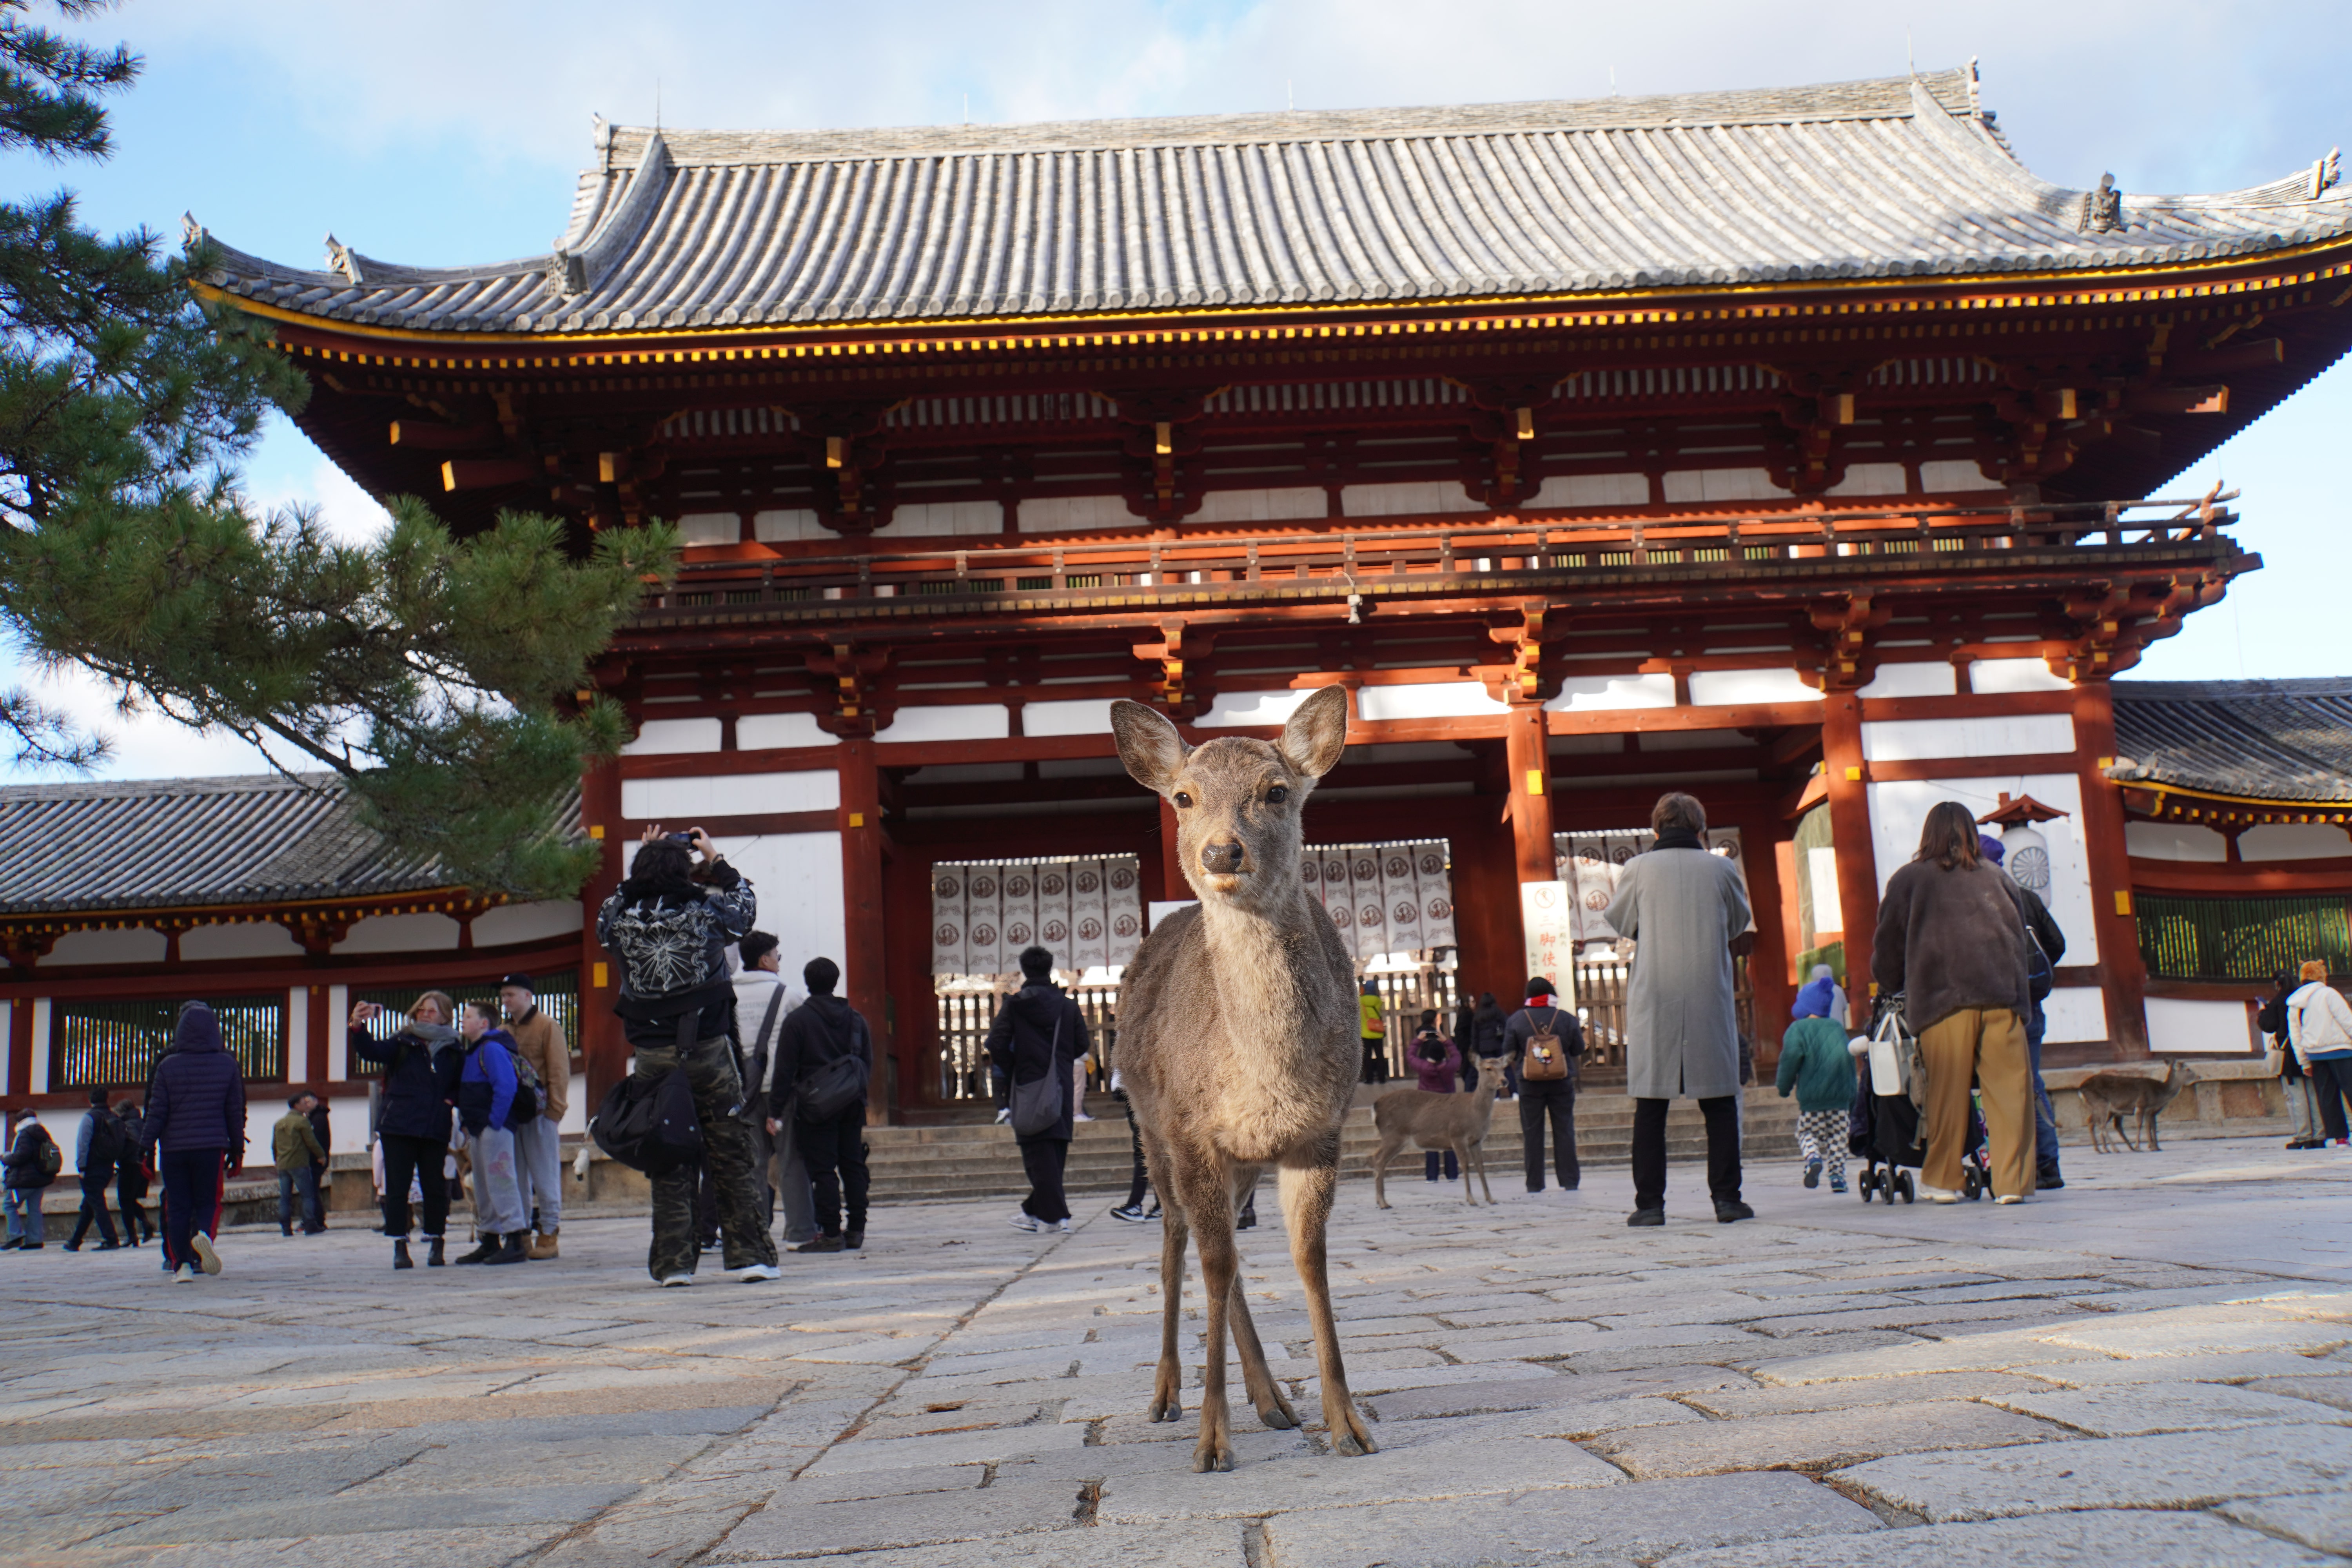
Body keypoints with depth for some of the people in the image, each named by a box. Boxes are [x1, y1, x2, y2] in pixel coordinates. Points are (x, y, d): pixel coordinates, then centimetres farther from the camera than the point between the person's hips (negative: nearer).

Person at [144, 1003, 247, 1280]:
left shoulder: (166, 1066, -1)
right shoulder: (227, 1065, 1)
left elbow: (156, 1112, -2)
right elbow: (236, 1112, 4)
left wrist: (148, 1149, 4)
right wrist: (237, 1150, 11)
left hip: (173, 1150, 0)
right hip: (212, 1145, 0)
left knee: (177, 1206, 8)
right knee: (208, 1202, 10)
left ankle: (181, 1262, 1)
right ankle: (204, 1234, -21)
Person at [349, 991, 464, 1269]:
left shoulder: (453, 1050, 9)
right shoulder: (403, 1043, 5)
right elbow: (371, 1051, -11)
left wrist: (451, 1099, -3)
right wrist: (358, 1027, -29)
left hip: (435, 1129, 1)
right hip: (398, 1127, -1)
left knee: (435, 1187, 3)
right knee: (397, 1187, -1)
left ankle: (436, 1244, 13)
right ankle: (400, 1246, 3)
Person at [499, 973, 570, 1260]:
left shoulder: (547, 1027, 0)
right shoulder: (504, 1032, 17)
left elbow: (559, 1071, -6)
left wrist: (554, 1110, -13)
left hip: (539, 1114, -6)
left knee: (545, 1176, -3)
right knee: (517, 1177, 7)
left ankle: (549, 1234, 2)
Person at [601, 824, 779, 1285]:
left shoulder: (620, 920, -4)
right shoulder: (704, 911, -8)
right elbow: (745, 905, 13)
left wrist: (642, 861, 23)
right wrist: (716, 862, 23)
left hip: (654, 1060, 2)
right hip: (708, 1052, -2)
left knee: (668, 1165, 8)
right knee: (732, 1158, 5)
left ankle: (674, 1263, 8)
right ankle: (750, 1255, 6)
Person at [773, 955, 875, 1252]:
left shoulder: (797, 1019, -5)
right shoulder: (855, 1018, 10)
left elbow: (785, 1070, -7)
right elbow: (868, 1064, 13)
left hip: (815, 1105, -5)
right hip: (852, 1105, 5)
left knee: (823, 1169, -3)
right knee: (853, 1166, 10)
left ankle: (831, 1234, -5)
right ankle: (856, 1231, 13)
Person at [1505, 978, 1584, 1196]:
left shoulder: (1515, 1020, -3)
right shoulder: (1567, 1019, -2)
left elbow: (1509, 1053, -2)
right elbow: (1578, 1050, 4)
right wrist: (1579, 1030, 22)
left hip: (1530, 1085, -1)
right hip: (1562, 1083, 1)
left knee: (1532, 1133, 4)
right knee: (1564, 1130, 7)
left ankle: (1535, 1184, 4)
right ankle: (1569, 1181, 6)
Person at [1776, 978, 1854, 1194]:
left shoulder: (1798, 1028, -1)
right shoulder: (1838, 1027, 14)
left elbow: (1792, 1056, -14)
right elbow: (1850, 1057, 15)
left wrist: (1784, 1086, -3)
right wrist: (1852, 1092, 20)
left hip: (1811, 1095, -4)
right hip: (1840, 1095, 4)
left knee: (1807, 1132, 6)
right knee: (1837, 1136, 11)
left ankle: (1813, 1157, -22)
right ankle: (1837, 1175, 2)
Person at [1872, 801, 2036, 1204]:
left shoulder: (1907, 880, 11)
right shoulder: (1997, 879, 18)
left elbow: (1888, 947, 15)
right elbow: (2021, 936, 21)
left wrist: (1890, 989, 30)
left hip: (1943, 998, -1)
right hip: (2003, 995, 2)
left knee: (1947, 1091, 3)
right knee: (2010, 1088, 1)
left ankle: (1943, 1180, 8)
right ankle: (2013, 1181, -2)